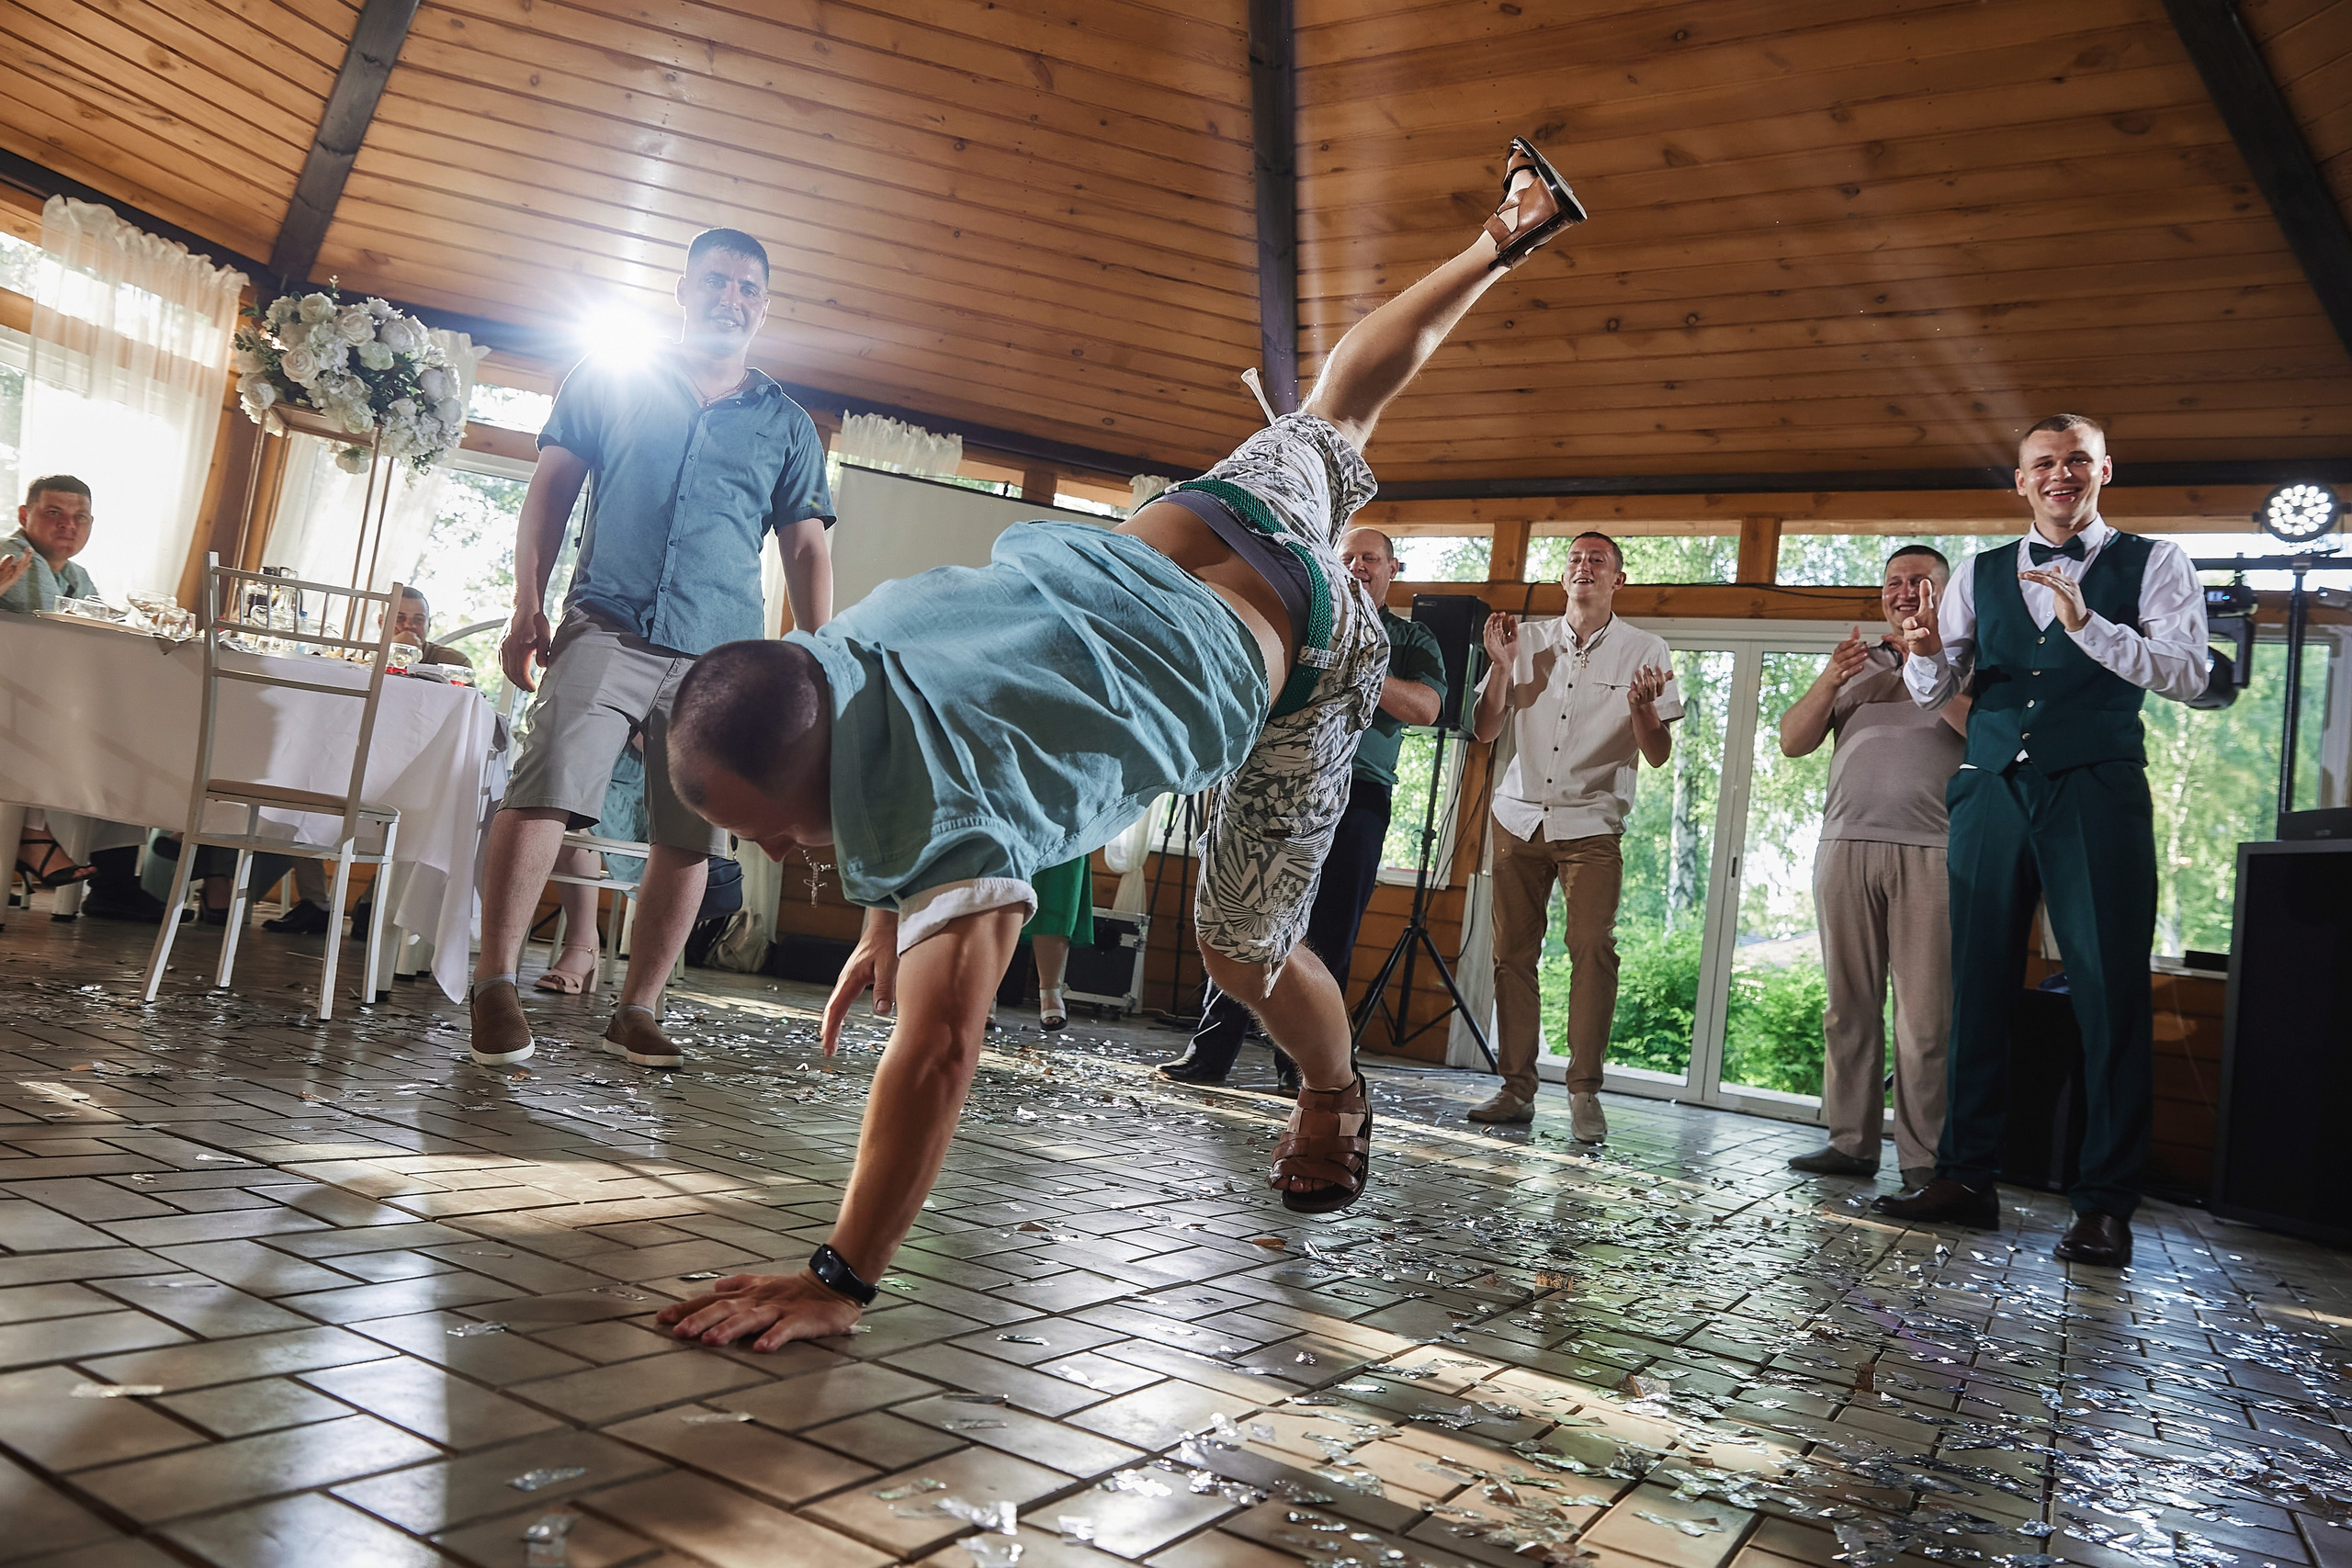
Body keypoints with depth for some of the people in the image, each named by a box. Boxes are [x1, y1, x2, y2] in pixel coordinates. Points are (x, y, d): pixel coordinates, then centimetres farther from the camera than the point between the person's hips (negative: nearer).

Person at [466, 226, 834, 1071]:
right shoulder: (608, 381, 15)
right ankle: (495, 984, -10)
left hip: (723, 656, 2)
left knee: (691, 839, -1)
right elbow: (549, 491, 11)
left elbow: (806, 550, 14)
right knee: (543, 792, -18)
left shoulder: (787, 426, 17)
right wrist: (528, 608, -1)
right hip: (607, 627, -1)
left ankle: (636, 1009, 9)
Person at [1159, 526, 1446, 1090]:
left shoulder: (1412, 639, 17)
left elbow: (1425, 708, -1)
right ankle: (1211, 1050, 2)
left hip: (1357, 794, 0)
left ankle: (1300, 1063, 5)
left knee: (1329, 937, -3)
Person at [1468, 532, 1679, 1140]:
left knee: (1592, 949, -13)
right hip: (1520, 817, 3)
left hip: (1591, 824, -2)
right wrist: (1502, 665, -3)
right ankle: (1516, 1087, 7)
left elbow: (1658, 756, 2)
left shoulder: (1645, 650, 4)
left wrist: (1642, 707, -18)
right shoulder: (1528, 639, 10)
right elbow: (1485, 730, 9)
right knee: (1513, 951, 0)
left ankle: (1584, 1092, -5)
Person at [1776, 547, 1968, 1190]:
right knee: (1849, 1004, 3)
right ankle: (1851, 1142, 8)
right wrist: (1828, 683, -3)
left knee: (1926, 1014, -6)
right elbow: (1792, 742, 13)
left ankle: (1922, 1158, -2)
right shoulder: (1854, 663, 22)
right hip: (1846, 845, 3)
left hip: (1930, 851, -3)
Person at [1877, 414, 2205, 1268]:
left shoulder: (2153, 563, 6)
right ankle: (1966, 1175, 12)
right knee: (1979, 983, 5)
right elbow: (1935, 690, 10)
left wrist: (2086, 624, -21)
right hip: (1991, 790, 3)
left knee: (2110, 993, -3)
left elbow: (2189, 673, -7)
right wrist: (1926, 653, -13)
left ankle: (2106, 1203, 4)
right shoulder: (1980, 573, 15)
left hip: (2096, 791, -3)